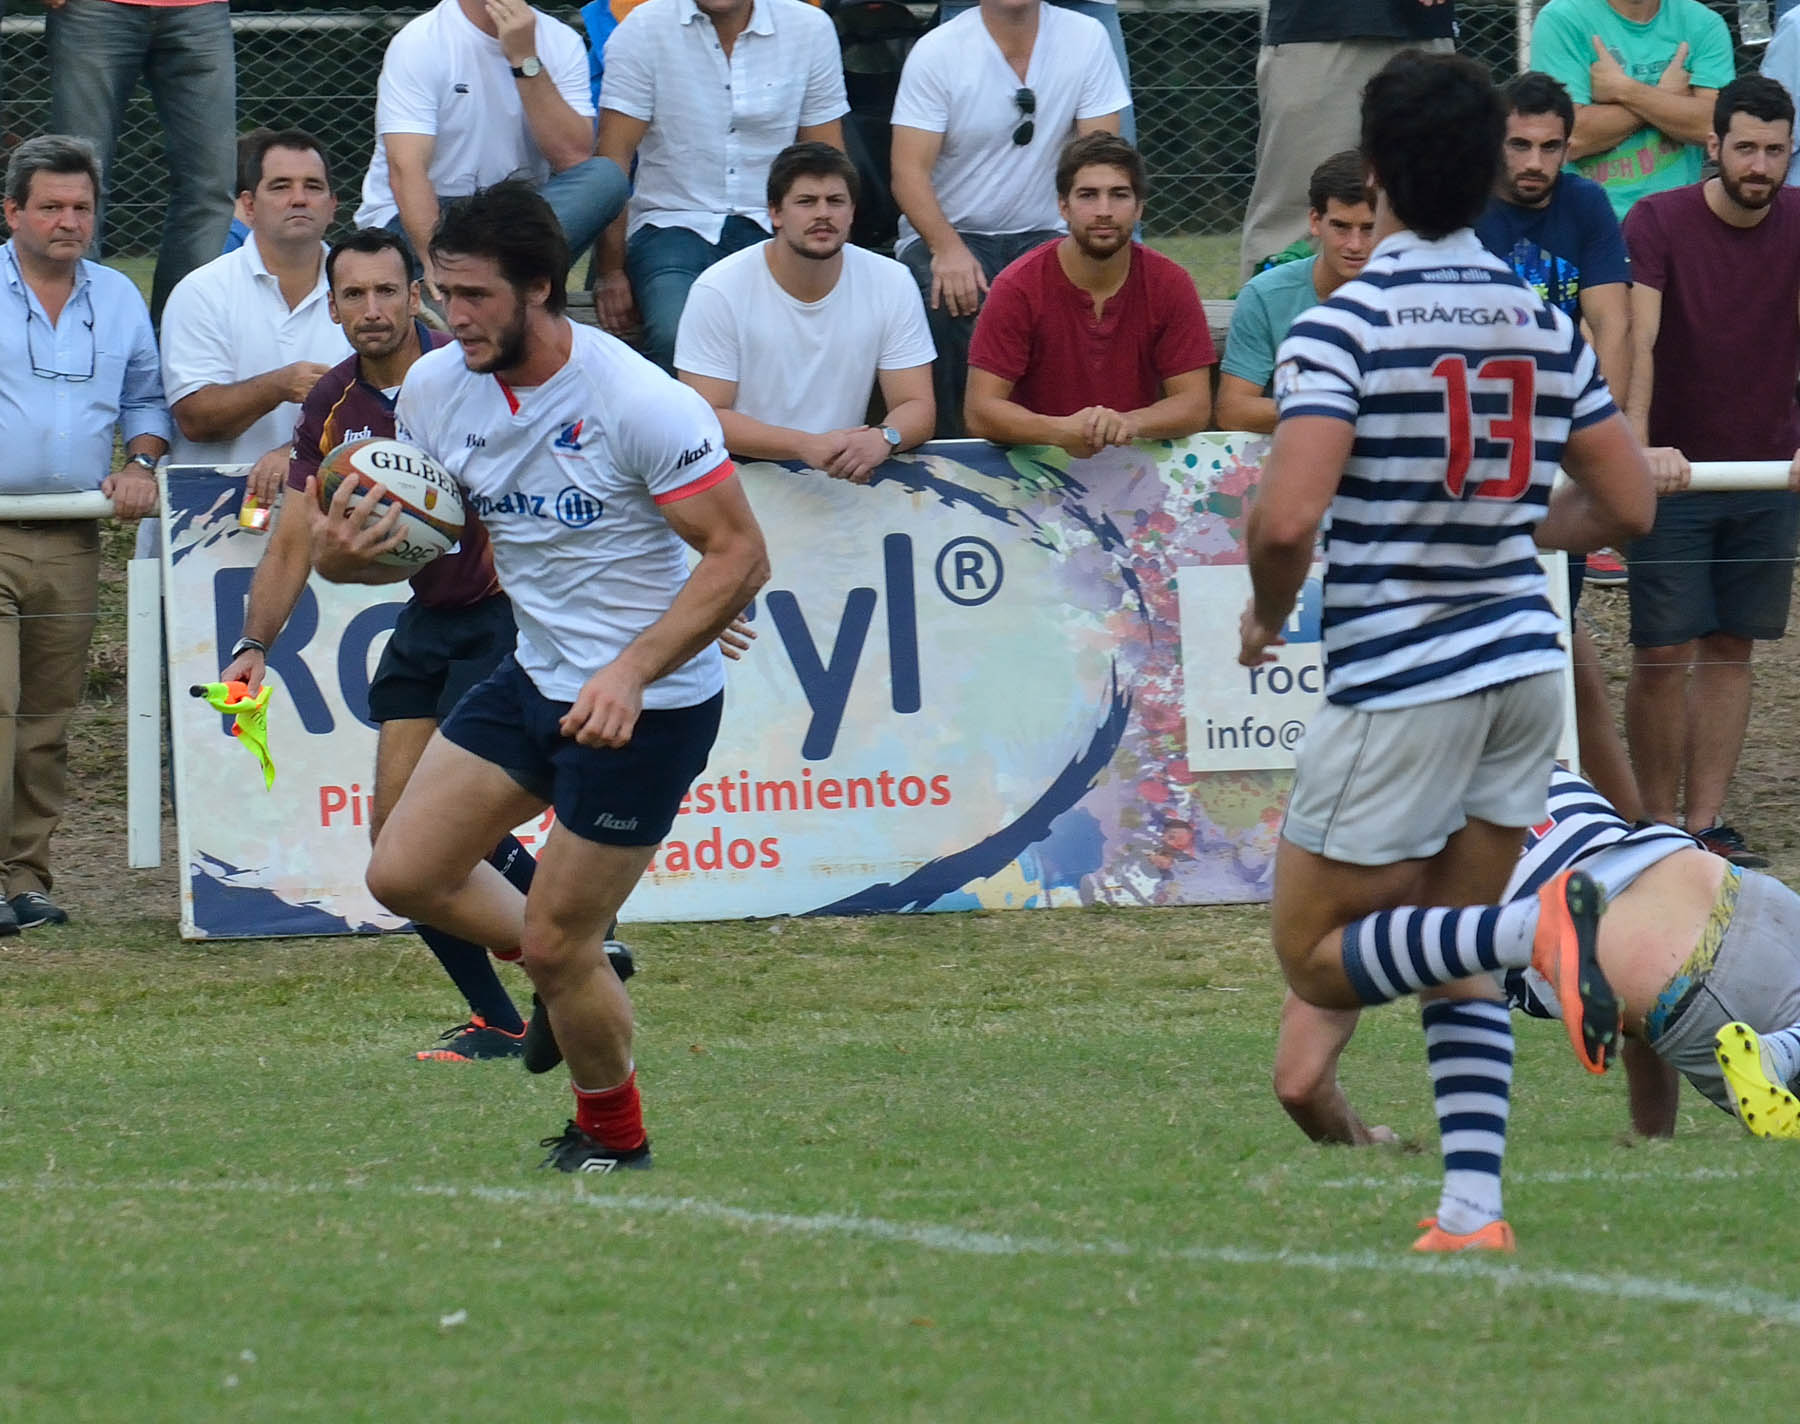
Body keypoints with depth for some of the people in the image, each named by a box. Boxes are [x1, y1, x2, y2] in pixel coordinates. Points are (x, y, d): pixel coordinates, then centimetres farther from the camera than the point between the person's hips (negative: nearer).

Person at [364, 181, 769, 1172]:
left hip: (647, 707, -7)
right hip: (533, 675, 7)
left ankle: (613, 1138, 25)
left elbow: (741, 555, -20)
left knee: (557, 948, -2)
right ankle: (585, 977, 25)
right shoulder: (435, 388, -3)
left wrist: (632, 672, -31)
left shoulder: (639, 403, -23)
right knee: (405, 874, 1)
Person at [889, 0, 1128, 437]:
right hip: (945, 233, -2)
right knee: (946, 301, -33)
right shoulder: (936, 52, -7)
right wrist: (948, 249, -30)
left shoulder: (1085, 39, -1)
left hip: (1042, 236, 2)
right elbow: (909, 171, -13)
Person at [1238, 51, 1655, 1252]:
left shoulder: (1348, 322, -15)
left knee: (1318, 958, 5)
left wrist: (1268, 615, -3)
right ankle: (1475, 1208, 3)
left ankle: (1537, 926, -19)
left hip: (1398, 680, -6)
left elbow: (1289, 514, -24)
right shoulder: (1544, 325, 2)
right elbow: (1627, 505, 7)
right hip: (1524, 662, 6)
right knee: (1455, 964, 16)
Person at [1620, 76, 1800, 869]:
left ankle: (1707, 823, 10)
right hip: (1674, 469, -3)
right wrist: (1639, 447, -37)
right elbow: (1637, 343, -22)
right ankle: (1660, 823, 8)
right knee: (1663, 655, -3)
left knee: (1732, 650, 5)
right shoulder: (1657, 223, -11)